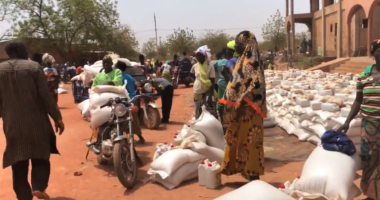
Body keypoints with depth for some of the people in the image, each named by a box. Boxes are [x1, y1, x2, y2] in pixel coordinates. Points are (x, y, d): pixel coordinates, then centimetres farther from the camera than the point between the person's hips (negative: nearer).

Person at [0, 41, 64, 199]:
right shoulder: (34, 67, -8)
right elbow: (46, 96, -10)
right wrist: (57, 117, -4)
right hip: (36, 121, -2)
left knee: (18, 162, 11)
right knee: (40, 157, 13)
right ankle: (39, 187, -3)